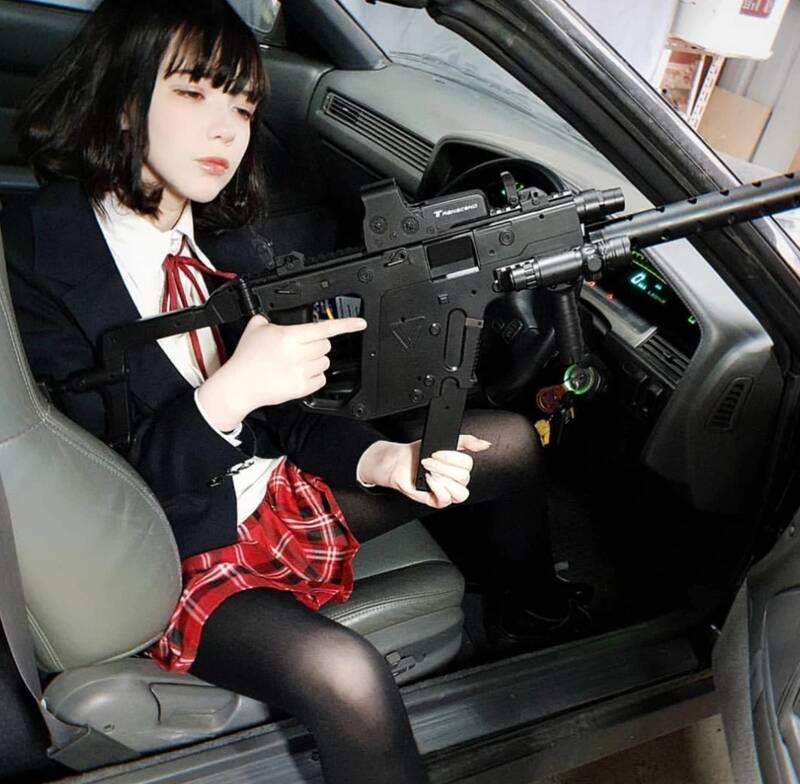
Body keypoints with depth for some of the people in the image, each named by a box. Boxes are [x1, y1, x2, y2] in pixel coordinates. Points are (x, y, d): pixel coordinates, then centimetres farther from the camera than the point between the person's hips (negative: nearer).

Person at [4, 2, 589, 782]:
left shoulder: (222, 235, 2)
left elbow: (278, 414, 2)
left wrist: (380, 458, -15)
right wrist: (227, 393, -35)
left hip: (280, 489, 7)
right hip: (177, 556, -6)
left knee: (508, 440, 7)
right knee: (345, 674, -38)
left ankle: (543, 615, 36)